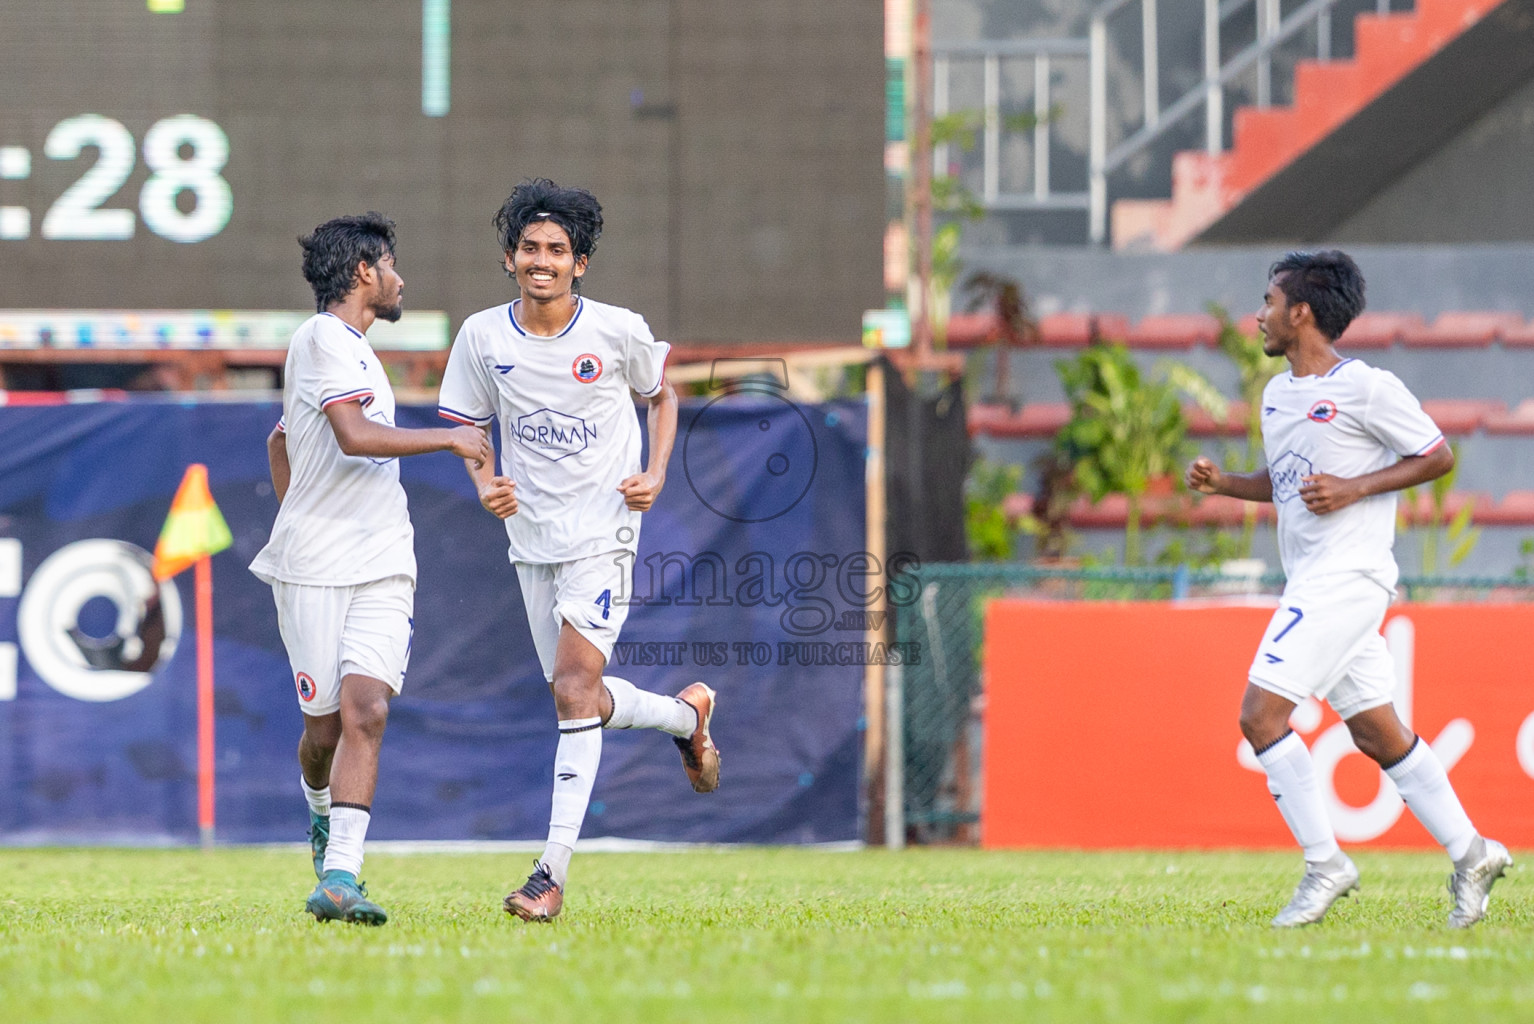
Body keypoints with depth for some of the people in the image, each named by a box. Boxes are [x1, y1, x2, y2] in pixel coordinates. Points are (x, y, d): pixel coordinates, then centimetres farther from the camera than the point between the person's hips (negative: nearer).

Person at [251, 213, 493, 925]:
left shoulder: (350, 348, 21)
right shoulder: (322, 338, -7)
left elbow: (281, 440, 34)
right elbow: (355, 436, -21)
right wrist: (449, 438, -13)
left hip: (382, 569, 6)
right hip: (313, 570, -6)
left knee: (366, 712, -14)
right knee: (325, 726, 2)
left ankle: (337, 879, -23)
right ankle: (322, 814, 36)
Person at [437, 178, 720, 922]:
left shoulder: (618, 331, -8)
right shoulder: (483, 336, -3)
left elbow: (662, 396, 10)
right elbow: (467, 428, 9)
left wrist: (656, 474, -5)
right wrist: (485, 483, -12)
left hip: (604, 532, -4)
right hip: (531, 535, 4)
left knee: (574, 689, -17)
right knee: (581, 698, 10)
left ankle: (553, 873, -19)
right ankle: (686, 715, 43)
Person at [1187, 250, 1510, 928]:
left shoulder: (1368, 389, -11)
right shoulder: (1277, 394, 14)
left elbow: (1438, 456, -5)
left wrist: (1355, 488, -15)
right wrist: (1222, 483, 8)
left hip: (1348, 574, -9)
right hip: (1312, 584, 9)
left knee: (1261, 715, -15)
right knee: (1376, 733, 10)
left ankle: (1324, 863, -10)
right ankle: (1470, 853, 16)